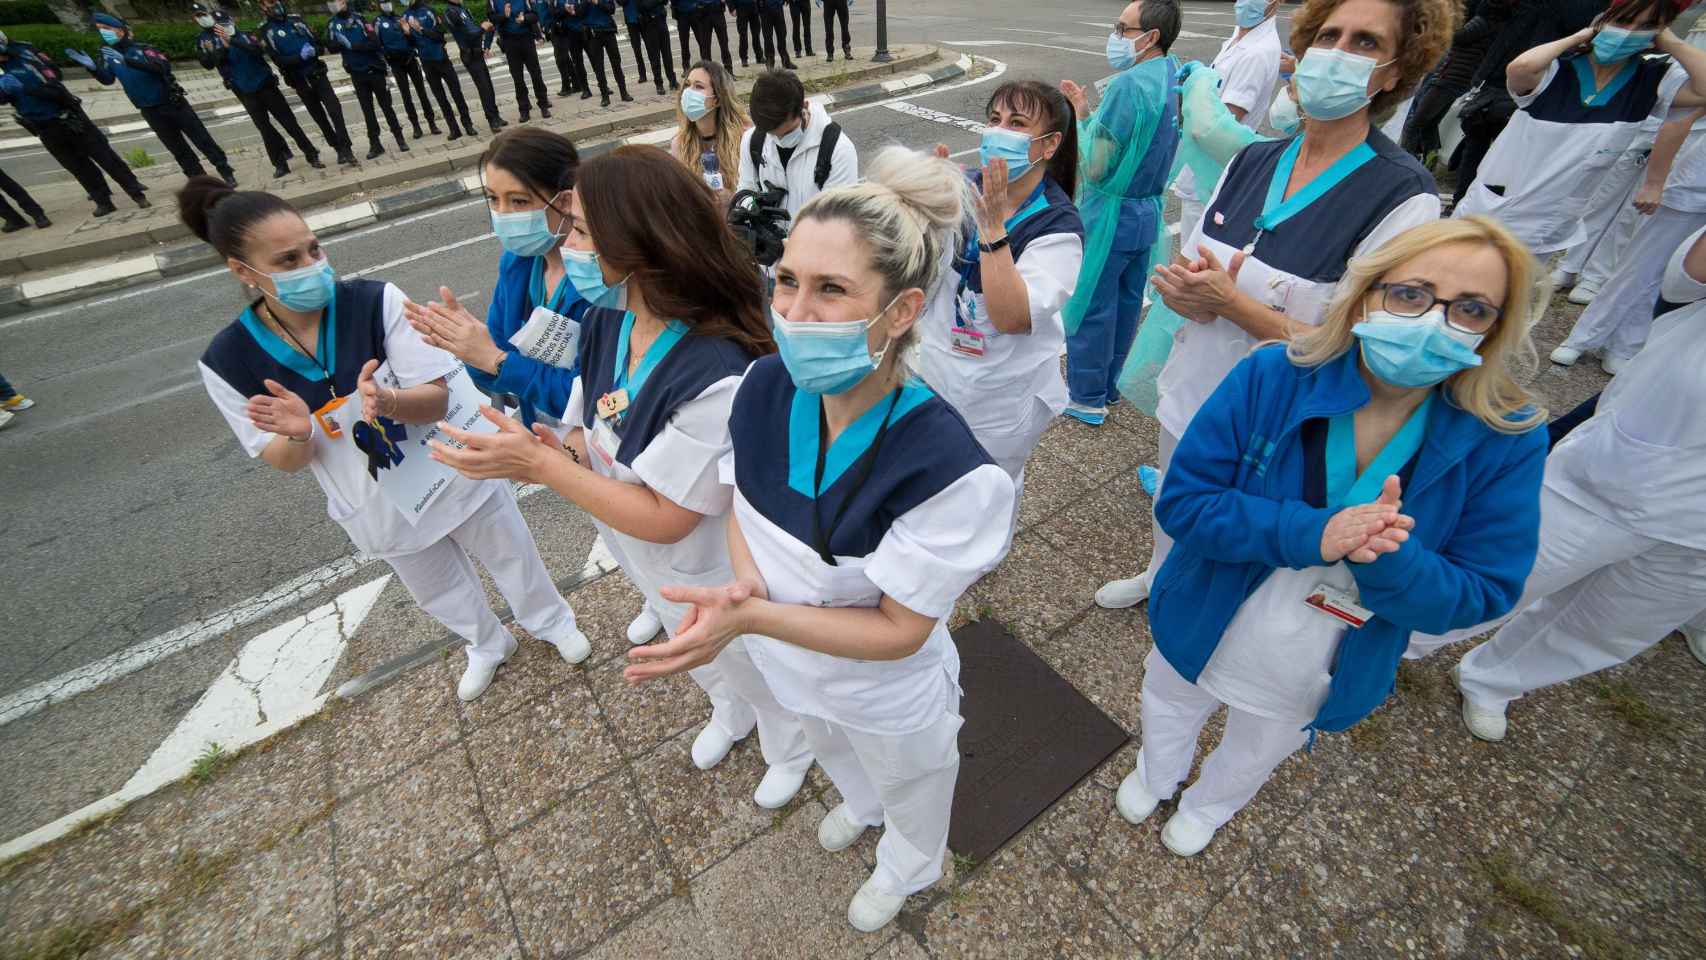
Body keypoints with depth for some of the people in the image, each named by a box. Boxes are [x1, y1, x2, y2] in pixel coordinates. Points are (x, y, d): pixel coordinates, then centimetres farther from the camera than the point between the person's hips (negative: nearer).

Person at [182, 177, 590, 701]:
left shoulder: (377, 301, -23)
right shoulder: (227, 361, -15)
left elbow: (436, 399, -22)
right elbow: (284, 461, -6)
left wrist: (386, 400, -44)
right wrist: (296, 434, -29)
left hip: (457, 476, -2)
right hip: (379, 511, 3)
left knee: (512, 559, 20)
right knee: (440, 591, 25)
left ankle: (554, 623, 50)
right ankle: (487, 645, 55)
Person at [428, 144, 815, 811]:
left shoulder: (719, 376, -38)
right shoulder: (605, 324, -12)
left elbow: (664, 518, -31)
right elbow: (591, 437, -1)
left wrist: (539, 464, -31)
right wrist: (563, 453, -24)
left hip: (716, 585, -7)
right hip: (653, 571, 7)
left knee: (756, 675, 25)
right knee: (705, 668, 36)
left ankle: (790, 750, 59)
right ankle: (729, 715, 69)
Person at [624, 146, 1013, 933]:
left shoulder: (944, 467, -39)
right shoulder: (769, 385, -23)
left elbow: (900, 630, -28)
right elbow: (743, 501, -5)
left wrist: (750, 618, -39)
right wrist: (743, 584, -25)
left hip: (888, 697, -4)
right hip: (792, 663, 5)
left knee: (906, 791, 32)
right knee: (832, 754, 39)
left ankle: (908, 867, 70)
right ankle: (860, 806, 76)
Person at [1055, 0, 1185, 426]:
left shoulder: (1129, 84, -21)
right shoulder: (1174, 77, 7)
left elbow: (1095, 167, -21)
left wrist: (1078, 116, -7)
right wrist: (1089, 112, 6)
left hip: (1110, 215, -9)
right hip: (1147, 212, 9)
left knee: (1090, 305, 2)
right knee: (1125, 302, 16)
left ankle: (1086, 397, 13)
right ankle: (1108, 384, 31)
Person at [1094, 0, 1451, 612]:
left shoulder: (1403, 195, -18)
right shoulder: (1252, 160, -2)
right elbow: (1185, 277, 4)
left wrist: (1231, 303, -25)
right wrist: (1193, 295, -20)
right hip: (1189, 394, 5)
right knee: (1171, 506, 27)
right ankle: (1158, 575, 56)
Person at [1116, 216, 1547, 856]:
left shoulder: (1509, 440, -21)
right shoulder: (1271, 377, -27)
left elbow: (1481, 594, -17)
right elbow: (1180, 501, -26)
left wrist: (1388, 559, -38)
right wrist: (1310, 534, -40)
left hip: (1323, 674, 2)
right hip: (1204, 627, -1)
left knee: (1257, 753, 32)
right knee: (1168, 706, 30)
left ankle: (1207, 806, 68)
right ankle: (1156, 773, 67)